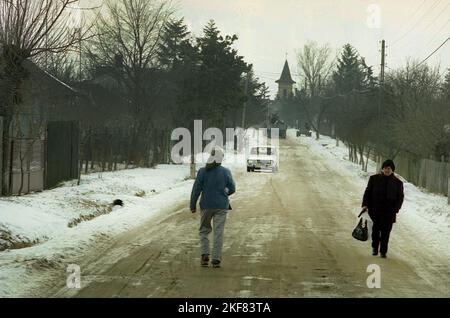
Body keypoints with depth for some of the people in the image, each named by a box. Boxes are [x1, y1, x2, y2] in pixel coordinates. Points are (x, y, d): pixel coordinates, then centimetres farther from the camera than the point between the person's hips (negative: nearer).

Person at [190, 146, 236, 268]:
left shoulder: (202, 171, -7)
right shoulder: (226, 172, -5)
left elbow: (196, 189, -7)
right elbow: (232, 188, 0)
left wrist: (193, 205, 3)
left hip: (206, 205, 0)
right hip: (221, 206, 0)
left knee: (204, 230, 16)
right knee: (218, 233, 3)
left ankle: (205, 255, 0)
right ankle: (216, 259, -2)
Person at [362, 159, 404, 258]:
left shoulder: (397, 183, 3)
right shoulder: (374, 178, 4)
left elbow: (400, 197, 5)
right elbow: (368, 192, 7)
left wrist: (396, 209, -6)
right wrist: (365, 204, -3)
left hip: (389, 213, -1)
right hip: (374, 210, 1)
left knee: (385, 232, 0)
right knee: (375, 229, 10)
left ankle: (383, 251, 9)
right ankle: (375, 247, 29)